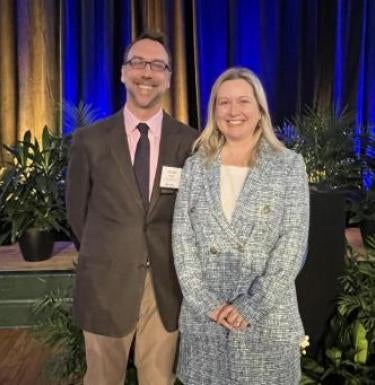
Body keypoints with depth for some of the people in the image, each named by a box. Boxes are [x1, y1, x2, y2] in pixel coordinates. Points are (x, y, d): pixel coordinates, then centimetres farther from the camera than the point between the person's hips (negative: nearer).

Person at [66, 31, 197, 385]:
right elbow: (77, 210, 5)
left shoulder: (189, 141, -4)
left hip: (166, 285, 1)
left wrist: (163, 257, 8)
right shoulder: (90, 139, -4)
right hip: (106, 284, 0)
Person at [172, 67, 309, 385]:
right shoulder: (195, 166, 4)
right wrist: (205, 301, -10)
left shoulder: (289, 164, -2)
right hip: (204, 314, 2)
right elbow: (182, 237, 0)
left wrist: (251, 305, -13)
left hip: (267, 315, -1)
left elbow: (293, 242, -7)